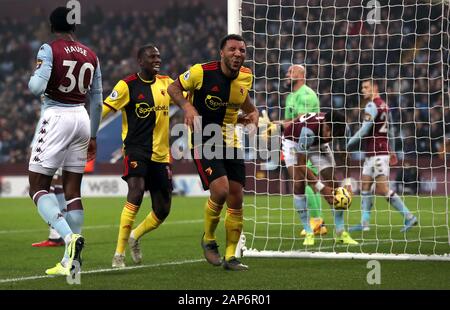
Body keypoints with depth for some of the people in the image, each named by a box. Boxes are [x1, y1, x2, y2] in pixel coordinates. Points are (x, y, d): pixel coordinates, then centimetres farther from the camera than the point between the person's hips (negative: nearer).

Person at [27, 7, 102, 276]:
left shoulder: (50, 50, -7)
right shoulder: (91, 56, 11)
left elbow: (37, 88, -18)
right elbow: (97, 101, 14)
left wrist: (33, 78, 6)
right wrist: (93, 136, 23)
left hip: (56, 116, -6)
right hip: (81, 119, 6)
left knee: (38, 187, 0)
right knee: (73, 189, 9)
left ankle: (69, 236, -24)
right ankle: (71, 259, 6)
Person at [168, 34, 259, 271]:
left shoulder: (246, 76, 0)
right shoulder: (202, 72, -16)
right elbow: (173, 88, -2)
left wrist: (252, 113, 2)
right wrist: (187, 106, -20)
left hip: (230, 142, 5)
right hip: (203, 141, -5)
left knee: (236, 199, 1)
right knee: (220, 190, -22)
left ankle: (230, 256, 14)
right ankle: (208, 240, 6)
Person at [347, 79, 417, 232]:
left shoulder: (372, 105, -13)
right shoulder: (384, 105, 15)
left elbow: (364, 131, -16)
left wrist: (350, 143, -4)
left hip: (377, 154, -10)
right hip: (372, 154, 10)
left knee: (382, 189, -10)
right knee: (365, 185, 9)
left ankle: (409, 217, -8)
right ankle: (364, 223, 9)